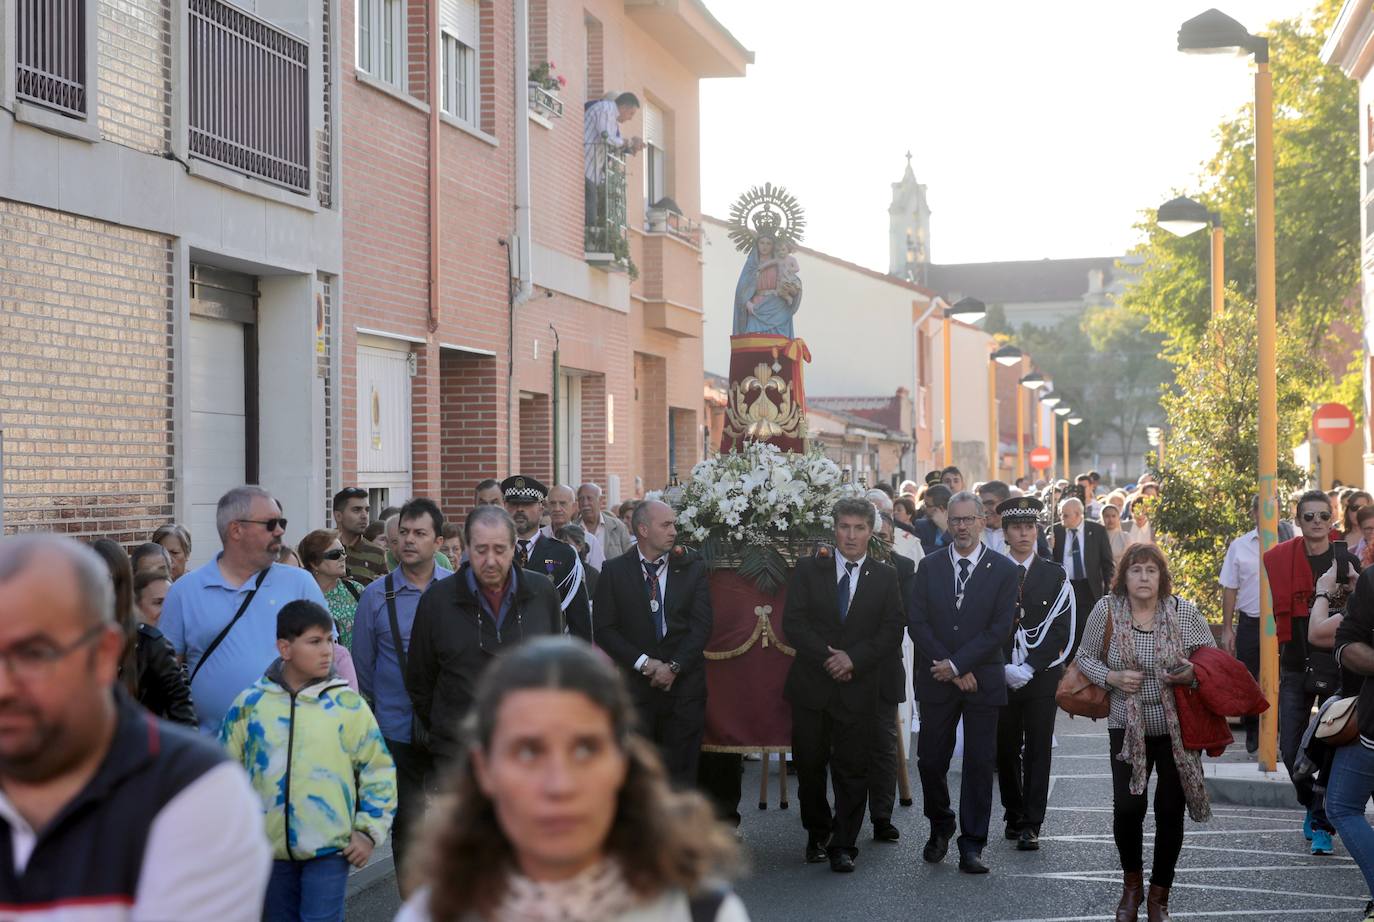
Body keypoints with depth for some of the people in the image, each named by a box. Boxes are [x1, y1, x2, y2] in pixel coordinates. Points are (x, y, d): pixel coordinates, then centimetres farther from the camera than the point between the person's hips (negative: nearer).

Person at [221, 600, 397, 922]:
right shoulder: (250, 703, 1)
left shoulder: (347, 704, -2)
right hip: (271, 848, 3)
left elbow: (378, 769, 3)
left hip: (329, 848, -3)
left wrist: (369, 830, -1)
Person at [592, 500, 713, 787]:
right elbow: (604, 629, -1)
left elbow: (702, 624, 1)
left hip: (684, 683, 1)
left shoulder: (691, 568, 6)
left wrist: (674, 666, -9)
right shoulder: (614, 570, 3)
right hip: (636, 685, -1)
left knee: (682, 774, 1)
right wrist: (643, 663, -10)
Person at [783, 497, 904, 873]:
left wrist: (853, 658, -13)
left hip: (858, 686, 0)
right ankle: (818, 833, 26)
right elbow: (793, 623, -3)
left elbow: (892, 631, 0)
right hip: (811, 685, 0)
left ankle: (843, 845, 9)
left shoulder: (885, 577, 6)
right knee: (809, 765, 7)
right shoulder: (808, 570, 5)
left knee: (852, 770, 1)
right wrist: (827, 658, -13)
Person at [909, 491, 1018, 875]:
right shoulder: (929, 567, 6)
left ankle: (972, 845, 8)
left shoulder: (1003, 569, 0)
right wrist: (950, 669, -9)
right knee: (930, 760, 4)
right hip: (937, 681, 2)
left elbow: (1000, 627, -7)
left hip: (983, 680, -2)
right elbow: (916, 622, 0)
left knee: (979, 764, 0)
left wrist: (957, 663, -12)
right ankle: (940, 828, 27)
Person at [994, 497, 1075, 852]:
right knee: (1006, 749, 7)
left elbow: (1061, 630, -2)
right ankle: (1013, 815, 21)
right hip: (1001, 676, 1)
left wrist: (1028, 668, -11)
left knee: (1038, 750, -2)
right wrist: (1005, 669, -10)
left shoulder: (1055, 575, 4)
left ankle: (1031, 825, -1)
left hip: (1041, 676, -1)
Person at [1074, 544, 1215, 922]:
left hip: (1177, 727, 1)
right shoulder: (1107, 610, -6)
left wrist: (1193, 673, -17)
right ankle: (1132, 883, 18)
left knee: (1170, 812, 5)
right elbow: (1085, 657, 5)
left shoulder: (1184, 611, -6)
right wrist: (1112, 678, -14)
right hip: (1128, 728, -1)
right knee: (1127, 808, -11)